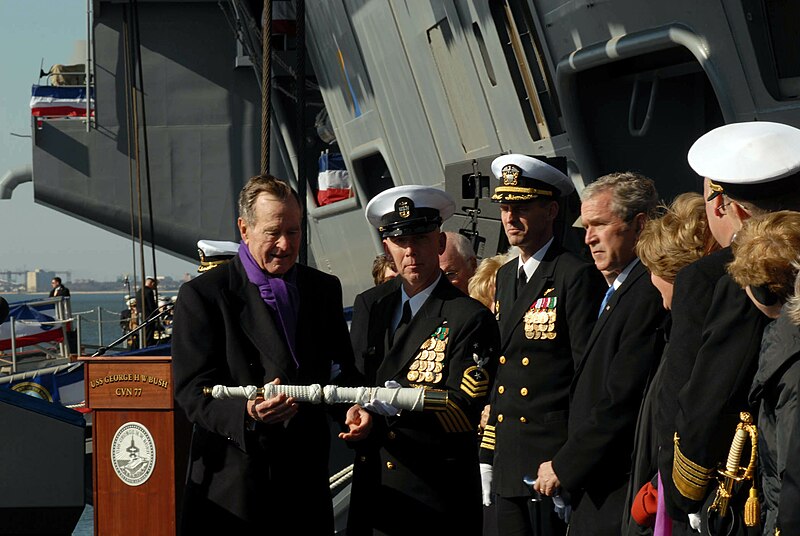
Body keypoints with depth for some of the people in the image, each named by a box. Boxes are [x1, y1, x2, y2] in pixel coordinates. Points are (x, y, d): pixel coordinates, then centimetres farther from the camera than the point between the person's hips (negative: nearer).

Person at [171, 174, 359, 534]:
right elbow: (192, 390, -11)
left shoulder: (325, 289, 11)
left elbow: (342, 368, 15)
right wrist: (247, 413, -29)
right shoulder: (202, 295, -6)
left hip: (308, 483, 4)